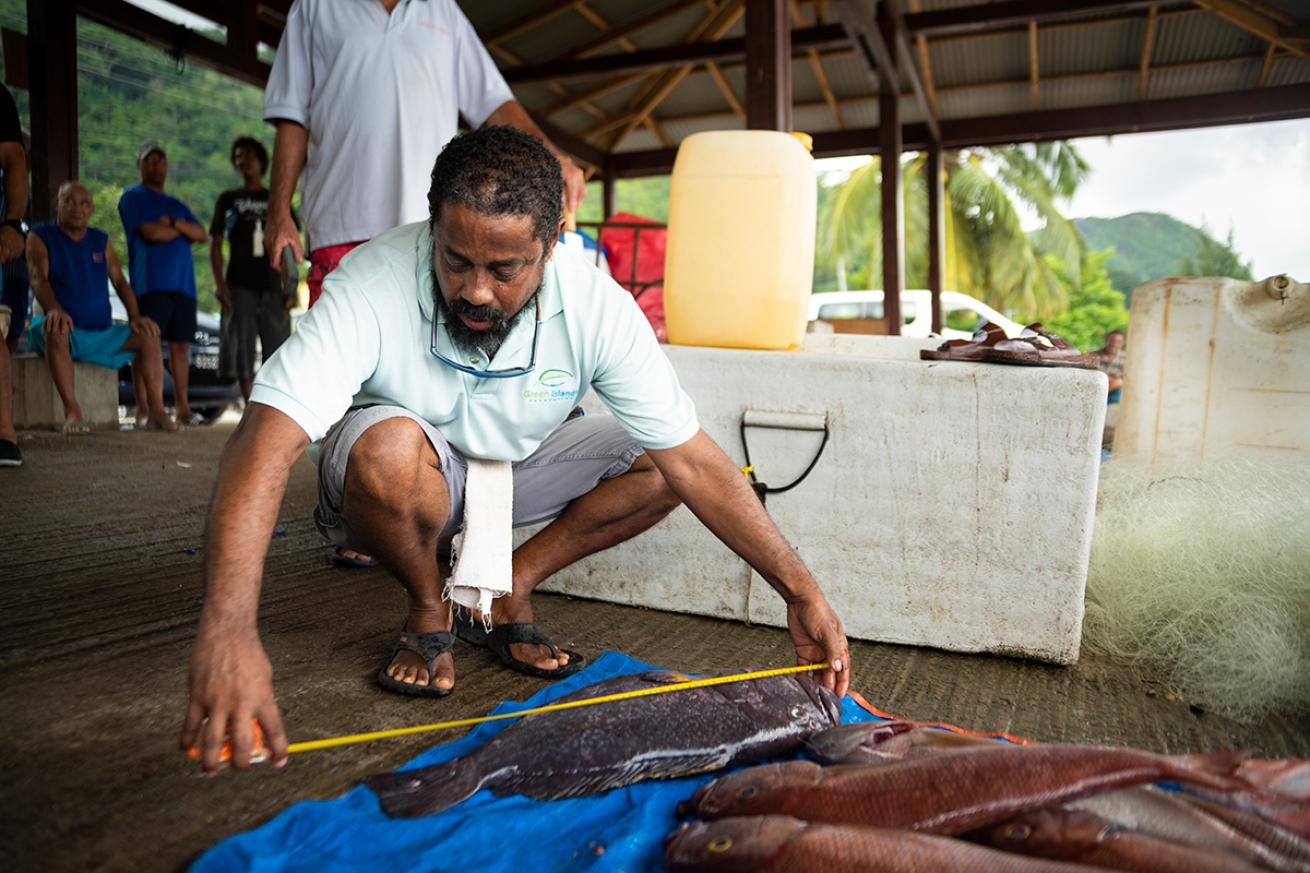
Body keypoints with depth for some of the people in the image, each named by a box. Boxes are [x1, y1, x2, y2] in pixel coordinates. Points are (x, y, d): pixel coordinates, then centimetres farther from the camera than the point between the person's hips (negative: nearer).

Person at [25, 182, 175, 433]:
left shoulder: (101, 240, 13)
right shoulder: (41, 236, 1)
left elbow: (120, 281, 8)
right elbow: (38, 278, -15)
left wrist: (135, 316, -11)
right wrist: (54, 309, -36)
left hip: (102, 332, 4)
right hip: (65, 331, -4)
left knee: (148, 336, -17)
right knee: (55, 331, -38)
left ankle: (156, 412, -23)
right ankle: (72, 411, -43)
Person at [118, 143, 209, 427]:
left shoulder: (176, 205, 25)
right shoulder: (133, 198, 6)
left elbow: (203, 235, 11)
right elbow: (151, 233, -9)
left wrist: (175, 223, -6)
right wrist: (183, 231, 6)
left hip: (183, 284, 6)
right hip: (151, 284, -6)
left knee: (181, 345, 4)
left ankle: (182, 408, 8)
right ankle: (143, 410, -7)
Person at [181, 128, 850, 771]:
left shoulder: (596, 304, -23)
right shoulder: (373, 285, -30)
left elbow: (694, 460, -22)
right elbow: (264, 440, -39)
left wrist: (801, 593, -25)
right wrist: (227, 629, -53)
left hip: (514, 468, 3)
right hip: (395, 484, -2)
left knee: (664, 464, -16)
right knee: (388, 445, -36)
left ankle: (510, 587, -1)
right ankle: (428, 609, -5)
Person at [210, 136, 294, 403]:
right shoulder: (228, 200, 14)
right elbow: (215, 244, 10)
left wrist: (293, 288, 0)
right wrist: (220, 284, -5)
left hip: (272, 285, 0)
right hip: (239, 286, 0)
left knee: (278, 349, -5)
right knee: (243, 350, -2)